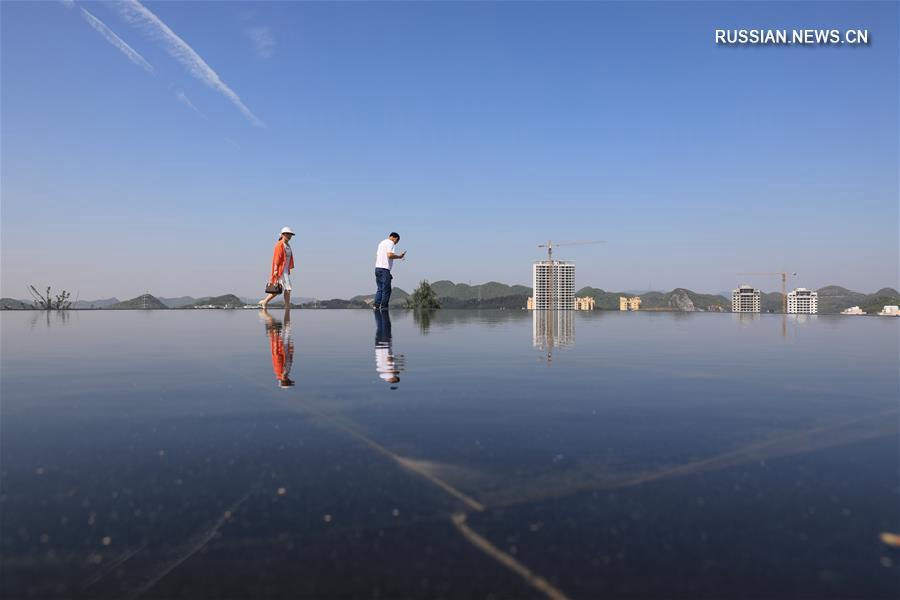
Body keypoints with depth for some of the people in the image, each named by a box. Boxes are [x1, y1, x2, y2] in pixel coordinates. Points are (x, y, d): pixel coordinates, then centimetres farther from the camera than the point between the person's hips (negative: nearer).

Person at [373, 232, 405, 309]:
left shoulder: (381, 243, 22)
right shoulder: (391, 243, -5)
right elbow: (389, 255, -20)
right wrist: (399, 256, -8)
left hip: (377, 268, 9)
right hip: (384, 269, -9)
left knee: (379, 289, 10)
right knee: (386, 290, -4)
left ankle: (376, 305, 1)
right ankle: (384, 307, -5)